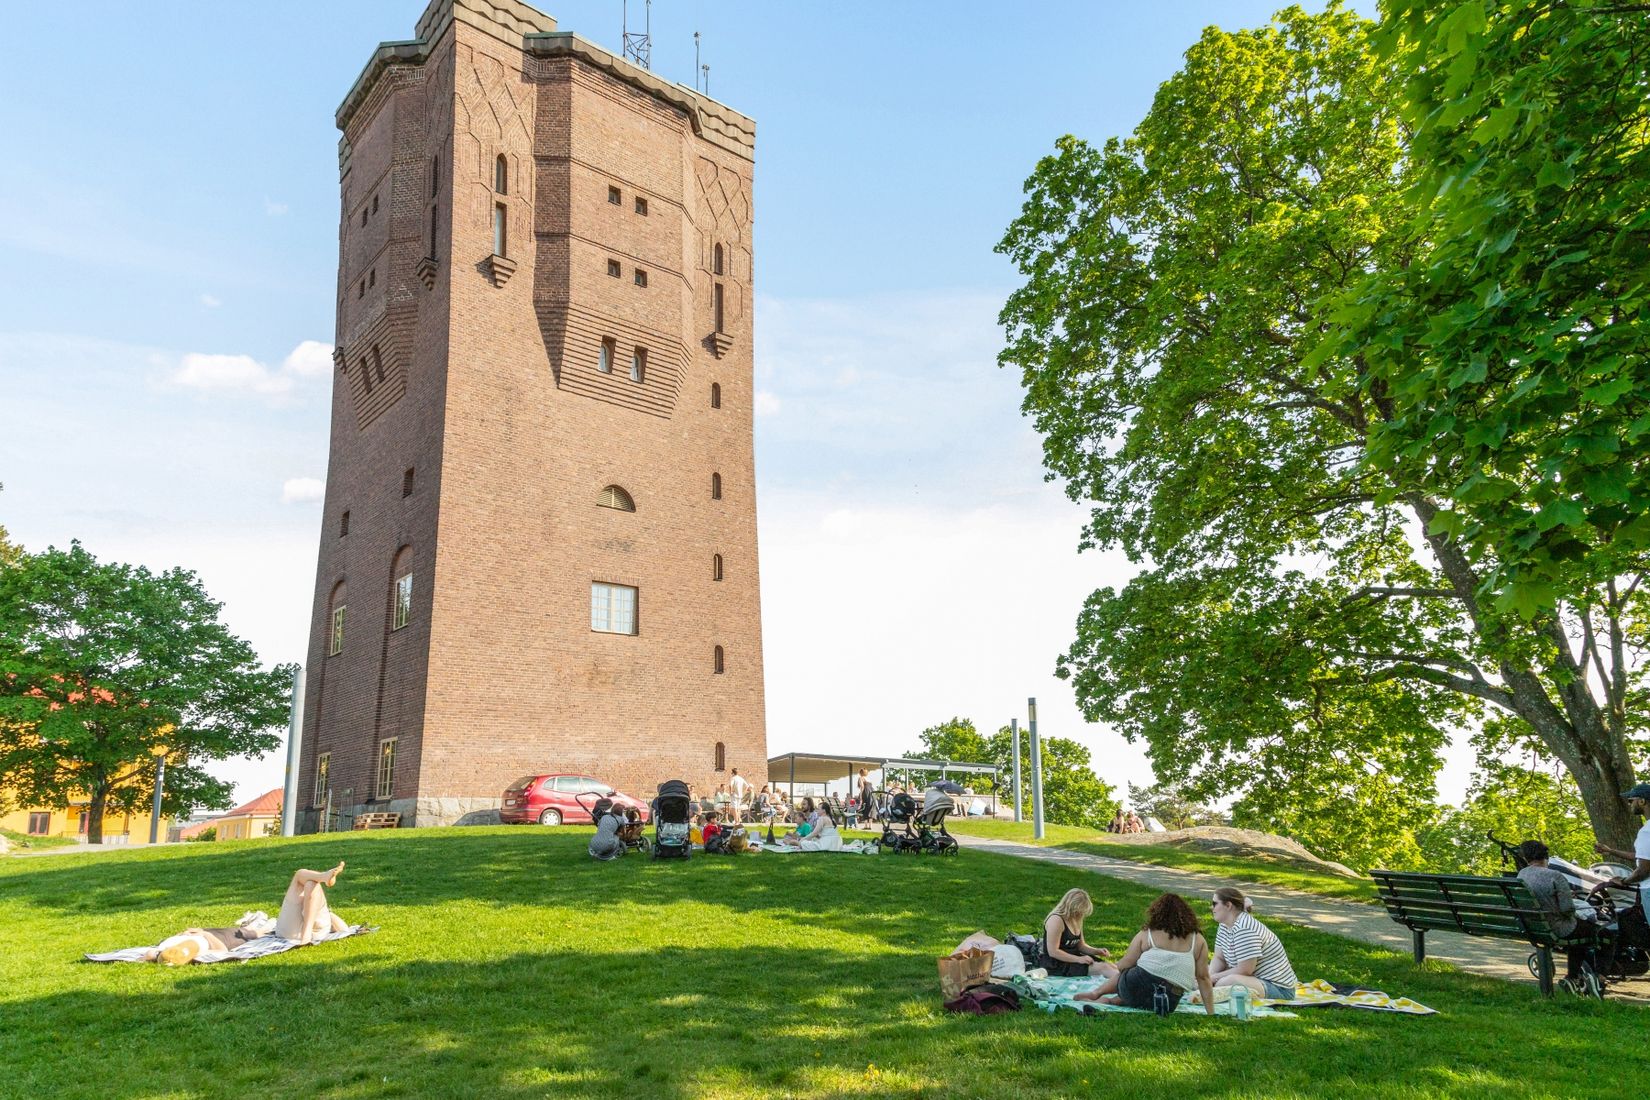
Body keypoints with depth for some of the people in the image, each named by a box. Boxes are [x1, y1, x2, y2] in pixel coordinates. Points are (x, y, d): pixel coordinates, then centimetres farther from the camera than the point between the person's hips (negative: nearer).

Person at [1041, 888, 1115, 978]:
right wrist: (1078, 959, -25)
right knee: (1102, 967, -24)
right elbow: (1053, 952, -24)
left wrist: (1096, 951, 0)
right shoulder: (1056, 920, -19)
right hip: (1057, 964, -9)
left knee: (1112, 967, -9)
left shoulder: (1077, 920, 10)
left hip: (1073, 958, 9)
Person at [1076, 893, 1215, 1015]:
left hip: (1137, 988, -1)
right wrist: (1211, 1013, 10)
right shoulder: (1198, 940, 4)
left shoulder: (1146, 935, 2)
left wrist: (1117, 965, 29)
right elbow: (1203, 977, 3)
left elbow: (1122, 966, 6)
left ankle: (1096, 994, 28)